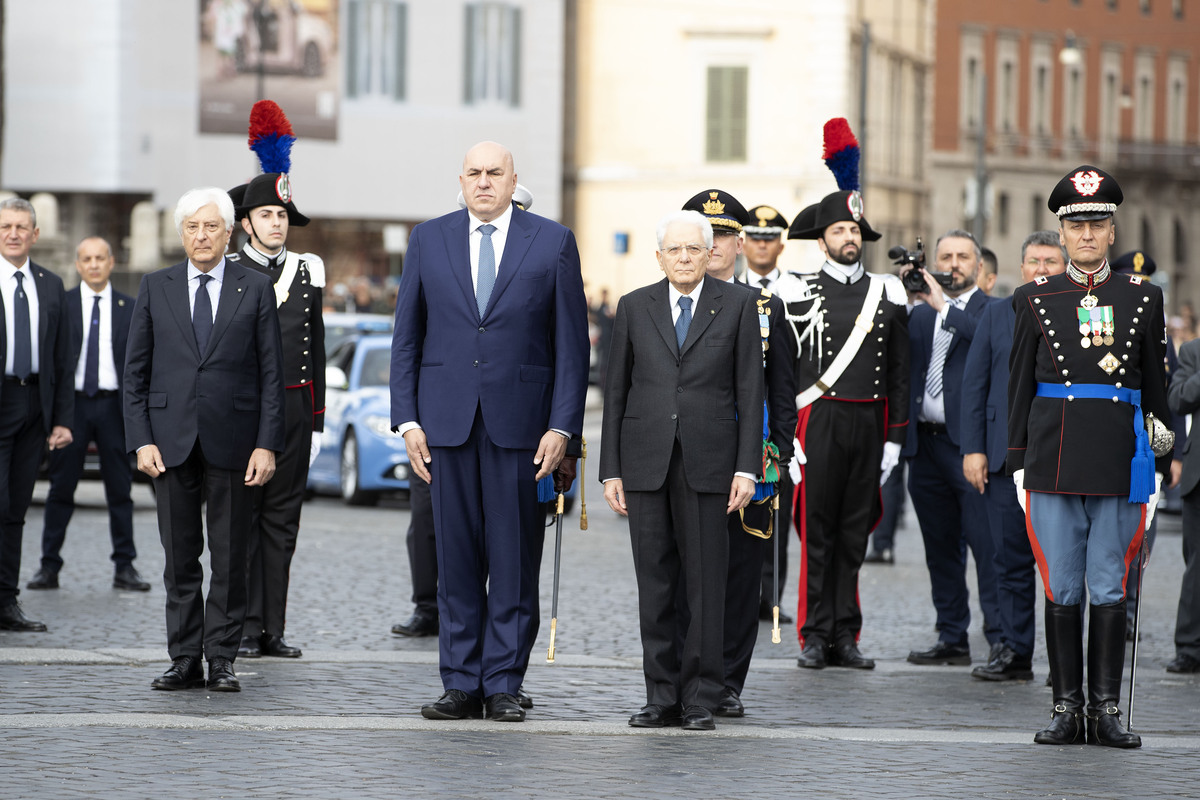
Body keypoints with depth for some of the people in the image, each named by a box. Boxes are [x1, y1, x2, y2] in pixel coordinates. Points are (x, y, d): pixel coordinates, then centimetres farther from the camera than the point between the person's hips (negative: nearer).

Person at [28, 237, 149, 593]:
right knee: (61, 489, 2)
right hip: (73, 403, -1)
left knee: (120, 490, 3)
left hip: (114, 405, 1)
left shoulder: (129, 308, 7)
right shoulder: (60, 305, 4)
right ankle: (49, 567, 7)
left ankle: (124, 567, 8)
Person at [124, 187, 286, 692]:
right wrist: (141, 439, -3)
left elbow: (271, 373, 2)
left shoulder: (255, 289, 4)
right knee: (180, 558, 4)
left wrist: (267, 443, -6)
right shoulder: (155, 288, 8)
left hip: (232, 441, -1)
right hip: (172, 441, 1)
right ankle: (184, 660, 9)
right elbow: (135, 371, 7)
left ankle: (222, 659, 8)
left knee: (230, 558, 1)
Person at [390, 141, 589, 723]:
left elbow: (571, 343, 2)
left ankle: (503, 686, 5)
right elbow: (406, 337, 10)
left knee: (514, 561, 0)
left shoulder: (553, 242, 4)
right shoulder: (428, 240, 9)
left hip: (520, 425, -2)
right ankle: (461, 685, 8)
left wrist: (562, 426, -6)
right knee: (456, 559, 3)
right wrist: (407, 419, 2)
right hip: (448, 422, 2)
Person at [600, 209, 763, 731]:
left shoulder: (738, 306, 4)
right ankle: (662, 697, 9)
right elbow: (616, 391, 9)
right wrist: (610, 470, 4)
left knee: (705, 584, -1)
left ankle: (701, 699, 4)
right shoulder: (634, 307, 9)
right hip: (645, 463, 2)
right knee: (655, 584, 3)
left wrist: (747, 468, -5)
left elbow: (749, 392, 2)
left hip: (707, 464, -2)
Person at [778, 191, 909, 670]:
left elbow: (899, 374, 11)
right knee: (816, 531, -2)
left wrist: (894, 438, 5)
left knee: (854, 532, 6)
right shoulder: (798, 293, 2)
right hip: (819, 424, -3)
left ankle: (845, 637, 9)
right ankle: (815, 637, 2)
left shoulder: (887, 294, 10)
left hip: (869, 427, 3)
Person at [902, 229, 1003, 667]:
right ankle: (952, 639, 16)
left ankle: (1001, 640, -10)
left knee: (988, 544, -10)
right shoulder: (920, 314, 18)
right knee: (940, 546, 10)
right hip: (926, 442, 6)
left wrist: (944, 305, -17)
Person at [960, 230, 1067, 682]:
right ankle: (1014, 653, 12)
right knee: (1011, 560, 5)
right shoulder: (997, 315, 12)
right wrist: (973, 448, 2)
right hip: (1006, 456, 2)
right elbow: (974, 385, 10)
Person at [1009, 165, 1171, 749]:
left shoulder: (1142, 298, 7)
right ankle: (1067, 707, 8)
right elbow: (1020, 386, 8)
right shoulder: (1036, 300, 6)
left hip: (1119, 459, 0)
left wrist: (1158, 466, 7)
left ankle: (1106, 710, 6)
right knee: (1061, 587, 3)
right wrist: (1018, 463, 3)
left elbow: (1155, 386, 10)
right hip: (1054, 455, 0)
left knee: (1109, 589, 1)